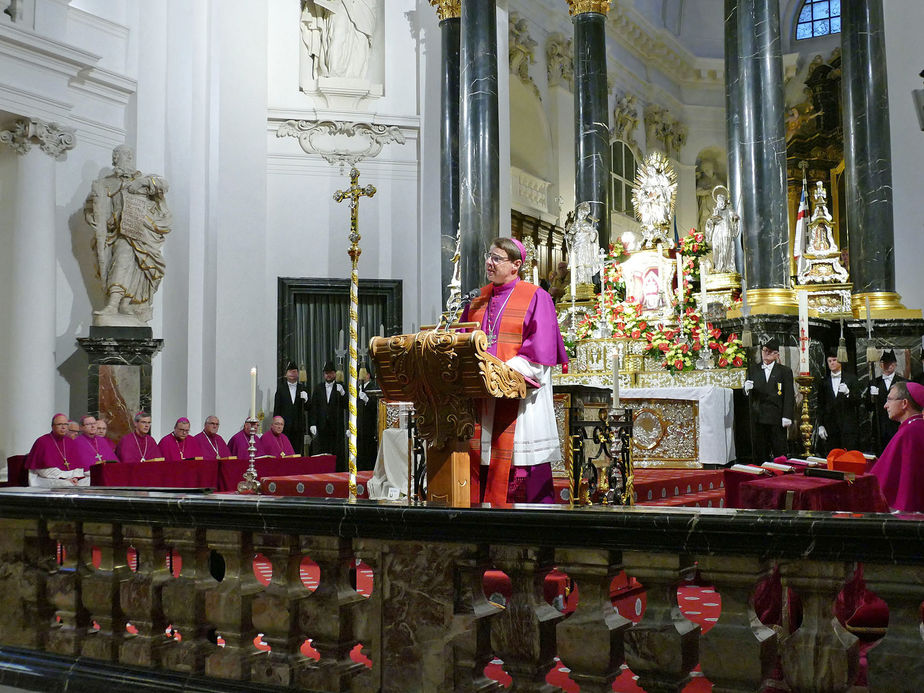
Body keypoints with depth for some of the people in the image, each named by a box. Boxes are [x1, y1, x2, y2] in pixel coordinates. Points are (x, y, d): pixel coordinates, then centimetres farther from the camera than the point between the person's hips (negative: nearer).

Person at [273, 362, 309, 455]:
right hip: (285, 426, -2)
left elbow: (307, 408, 10)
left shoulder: (303, 389, 11)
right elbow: (276, 408, 5)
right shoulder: (281, 388, 6)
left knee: (297, 451, 0)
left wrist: (305, 400, -10)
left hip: (298, 426, 2)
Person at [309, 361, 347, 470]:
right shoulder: (318, 388, 11)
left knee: (336, 453, -3)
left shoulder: (340, 388, 5)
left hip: (336, 427, -1)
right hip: (321, 426, 2)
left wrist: (342, 394, -18)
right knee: (320, 453, -1)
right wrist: (312, 424, -2)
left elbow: (346, 406, -3)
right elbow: (313, 407, 8)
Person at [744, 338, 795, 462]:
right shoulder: (753, 369, 13)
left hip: (777, 419, -2)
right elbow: (747, 393, 11)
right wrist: (747, 388, -14)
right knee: (759, 452, 2)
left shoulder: (785, 371, 8)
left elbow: (789, 396, 3)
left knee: (779, 451, -1)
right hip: (758, 417, 2)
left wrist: (787, 416, -7)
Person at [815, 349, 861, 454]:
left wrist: (847, 393, -17)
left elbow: (857, 401, 2)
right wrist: (820, 425, 4)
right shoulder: (823, 382, 11)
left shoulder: (851, 378, 7)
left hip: (848, 425, -2)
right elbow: (820, 405, 11)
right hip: (830, 426, 2)